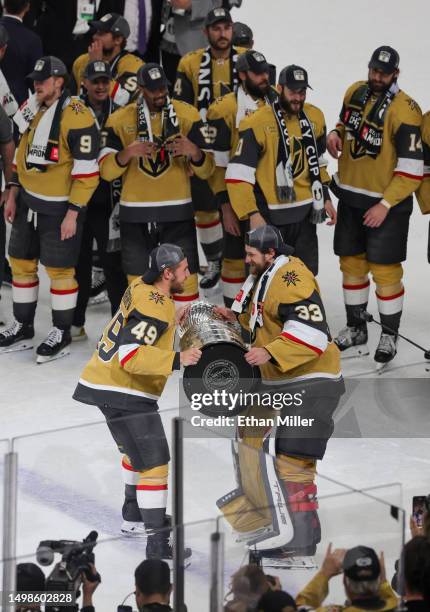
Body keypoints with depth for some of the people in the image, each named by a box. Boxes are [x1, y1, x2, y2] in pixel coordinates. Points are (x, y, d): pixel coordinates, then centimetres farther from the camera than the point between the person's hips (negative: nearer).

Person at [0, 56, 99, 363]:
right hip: (28, 202, 8)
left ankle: (62, 334, 15)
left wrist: (73, 212, -19)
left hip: (59, 208, -8)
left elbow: (87, 170, -19)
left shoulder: (77, 116, -20)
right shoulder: (33, 109, 6)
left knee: (59, 269, 1)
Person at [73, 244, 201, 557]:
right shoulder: (155, 308, -22)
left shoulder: (141, 286, 5)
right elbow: (130, 355, -31)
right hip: (123, 394, -11)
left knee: (137, 449, 30)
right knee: (154, 463, -12)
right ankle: (158, 543, -16)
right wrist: (176, 360, -37)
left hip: (105, 382, 11)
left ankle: (134, 516, 45)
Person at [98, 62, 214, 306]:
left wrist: (195, 152, -23)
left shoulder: (188, 115, 0)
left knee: (185, 278, -4)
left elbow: (206, 170, -1)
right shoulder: (120, 120, 1)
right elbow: (106, 171, -4)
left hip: (177, 213, -1)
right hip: (135, 215, 1)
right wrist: (127, 153, -23)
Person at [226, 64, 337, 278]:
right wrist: (252, 214, -22)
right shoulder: (258, 124, -17)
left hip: (304, 213, 6)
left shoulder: (314, 117, 4)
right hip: (271, 217, -6)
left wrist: (325, 198, 16)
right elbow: (238, 175, -18)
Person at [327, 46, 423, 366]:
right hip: (350, 197, 7)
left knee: (385, 269, -2)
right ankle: (356, 331, 28)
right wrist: (336, 134, -3)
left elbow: (412, 169, -20)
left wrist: (385, 205, -20)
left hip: (386, 202, -7)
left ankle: (390, 336, 14)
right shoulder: (355, 93, 1)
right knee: (352, 263, 14)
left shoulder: (404, 111, -21)